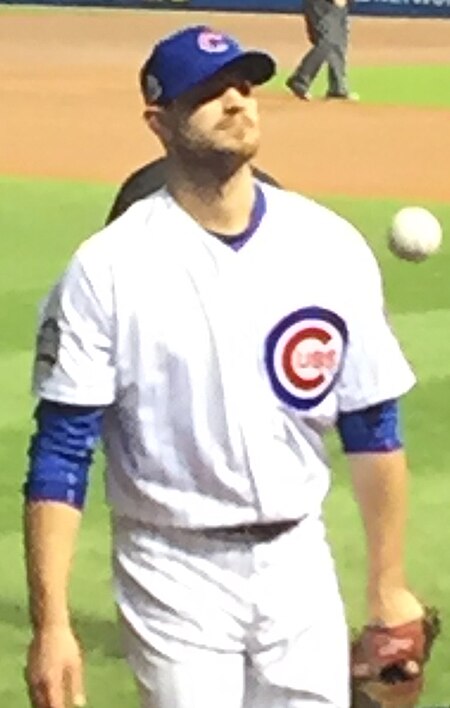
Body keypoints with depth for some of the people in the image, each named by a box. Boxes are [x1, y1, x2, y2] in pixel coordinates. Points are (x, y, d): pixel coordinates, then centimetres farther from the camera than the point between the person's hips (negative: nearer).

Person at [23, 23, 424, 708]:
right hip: (175, 576, -3)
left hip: (300, 566, 3)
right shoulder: (109, 268, -10)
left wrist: (388, 587, 8)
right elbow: (60, 454, -10)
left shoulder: (331, 248, -1)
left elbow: (373, 429, 7)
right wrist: (51, 626, -16)